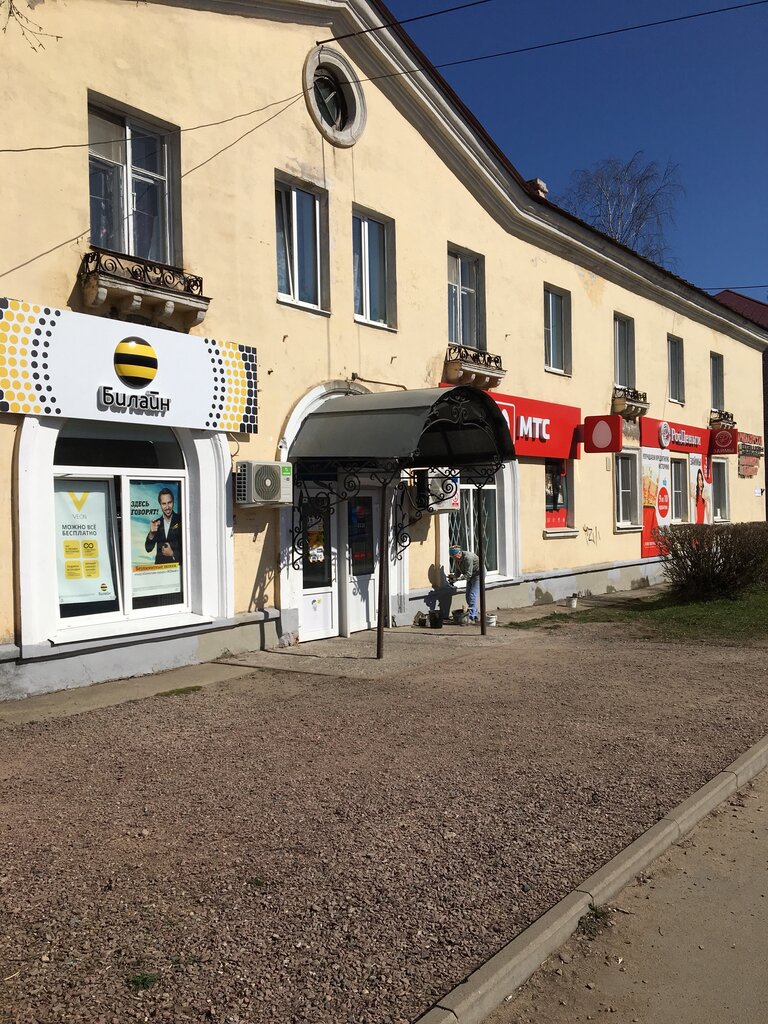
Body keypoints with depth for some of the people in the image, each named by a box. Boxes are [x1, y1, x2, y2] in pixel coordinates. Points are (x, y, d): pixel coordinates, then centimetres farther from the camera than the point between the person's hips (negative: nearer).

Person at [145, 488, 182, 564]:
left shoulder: (180, 520, -3)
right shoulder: (156, 523, 10)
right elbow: (148, 548, 6)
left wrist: (173, 554, -12)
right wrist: (151, 533, -9)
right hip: (160, 565, 3)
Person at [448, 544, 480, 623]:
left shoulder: (468, 558, -31)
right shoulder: (456, 559, -4)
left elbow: (468, 574, -32)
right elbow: (458, 572, 3)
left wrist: (457, 578, -40)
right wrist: (453, 576, -18)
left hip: (478, 575, -9)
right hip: (470, 577, 9)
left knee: (472, 595, -16)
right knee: (468, 596, 8)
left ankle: (471, 617, -16)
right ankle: (476, 615, 19)